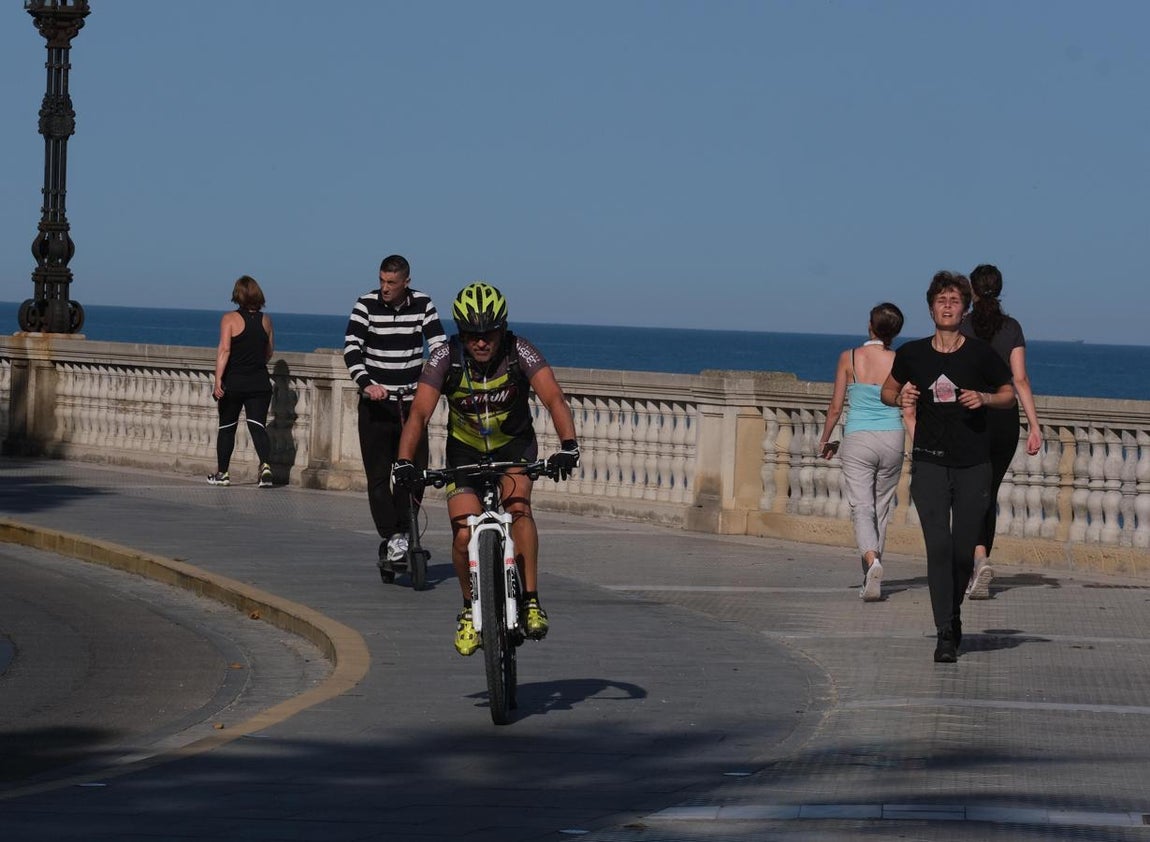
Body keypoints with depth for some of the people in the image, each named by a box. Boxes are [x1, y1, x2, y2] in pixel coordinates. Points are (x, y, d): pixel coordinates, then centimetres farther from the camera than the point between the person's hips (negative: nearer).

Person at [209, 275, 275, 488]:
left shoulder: (230, 319, -7)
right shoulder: (266, 320, 5)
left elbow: (224, 350, -15)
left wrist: (218, 380, -18)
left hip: (234, 381, -2)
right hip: (260, 381, 2)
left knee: (227, 427, 12)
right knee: (258, 426, -2)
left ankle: (222, 472, 20)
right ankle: (265, 465, -24)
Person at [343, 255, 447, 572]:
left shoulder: (423, 304, -1)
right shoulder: (367, 304, -6)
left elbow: (439, 345, -4)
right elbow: (351, 347, -13)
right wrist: (366, 383, -29)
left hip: (412, 402, 2)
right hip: (375, 403, -2)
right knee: (378, 475, -5)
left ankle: (402, 532, 13)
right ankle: (390, 539, -3)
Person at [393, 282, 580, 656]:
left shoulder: (519, 352, -23)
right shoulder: (446, 357, -21)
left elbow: (554, 399, -34)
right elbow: (419, 413, -28)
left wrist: (568, 445, -51)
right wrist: (404, 461, -43)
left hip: (514, 444, -1)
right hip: (465, 449, 1)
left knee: (518, 505, -29)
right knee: (464, 536, -13)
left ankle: (531, 601, -21)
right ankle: (470, 610, 13)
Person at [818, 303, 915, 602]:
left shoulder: (849, 358, -4)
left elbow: (835, 407, 1)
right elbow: (909, 413, -4)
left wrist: (825, 441, 15)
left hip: (857, 440, -2)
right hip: (892, 440, 2)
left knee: (862, 507, -5)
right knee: (881, 508, 15)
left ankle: (872, 560, -32)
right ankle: (870, 579, 24)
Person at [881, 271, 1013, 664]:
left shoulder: (981, 353, -1)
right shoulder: (912, 354, 3)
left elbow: (1009, 393, 10)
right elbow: (888, 389, 19)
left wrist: (983, 398, -10)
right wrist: (900, 398, -4)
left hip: (974, 465, 0)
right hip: (929, 462, 0)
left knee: (963, 549, 4)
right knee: (938, 546, -11)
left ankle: (954, 613, 32)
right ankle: (945, 635, -10)